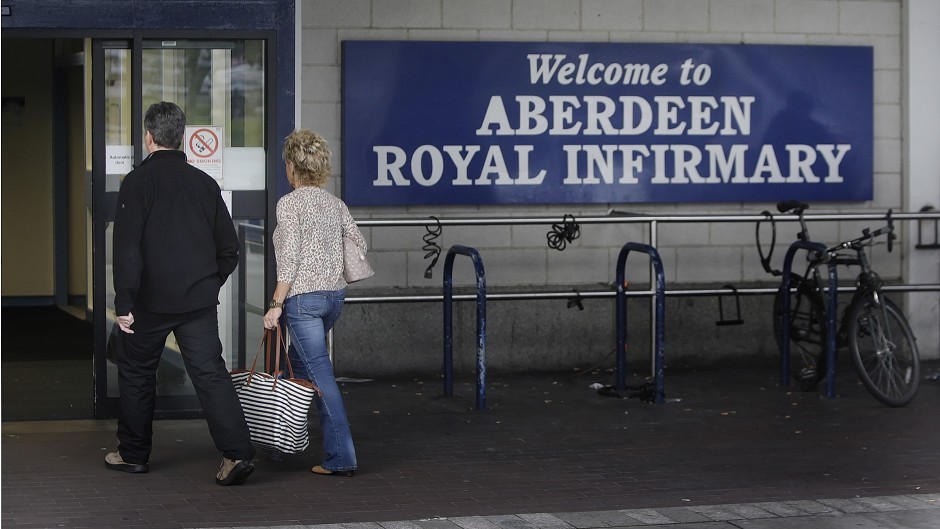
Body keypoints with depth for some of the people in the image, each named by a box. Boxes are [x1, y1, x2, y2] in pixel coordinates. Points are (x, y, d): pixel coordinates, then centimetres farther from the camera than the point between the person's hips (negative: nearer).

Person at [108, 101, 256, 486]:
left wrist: (124, 303, -12)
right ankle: (237, 452, -14)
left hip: (151, 299, -3)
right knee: (211, 373, -1)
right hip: (200, 301, 3)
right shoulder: (204, 183, 8)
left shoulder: (138, 181, -7)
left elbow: (127, 247, -14)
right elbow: (229, 246, 11)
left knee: (137, 373, 14)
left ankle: (133, 454, 23)